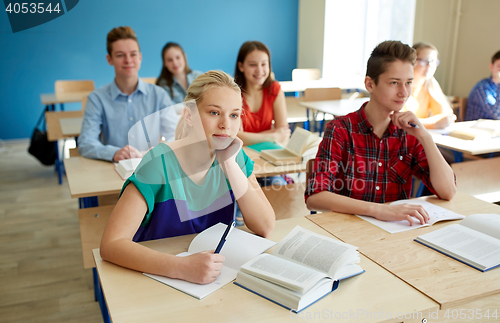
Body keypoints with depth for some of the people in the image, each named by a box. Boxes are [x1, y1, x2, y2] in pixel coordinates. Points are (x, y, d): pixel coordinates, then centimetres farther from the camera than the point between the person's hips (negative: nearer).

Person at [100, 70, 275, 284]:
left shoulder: (234, 155, -4)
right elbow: (110, 244, -25)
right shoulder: (160, 162, -19)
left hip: (216, 273, 4)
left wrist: (230, 164, -18)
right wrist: (181, 267, -38)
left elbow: (265, 228, -10)